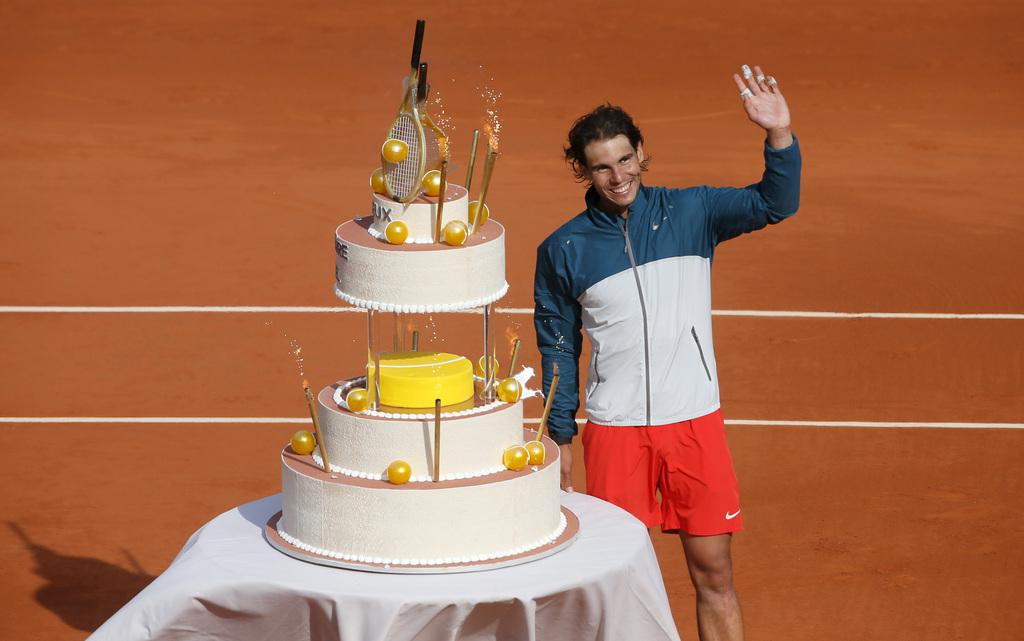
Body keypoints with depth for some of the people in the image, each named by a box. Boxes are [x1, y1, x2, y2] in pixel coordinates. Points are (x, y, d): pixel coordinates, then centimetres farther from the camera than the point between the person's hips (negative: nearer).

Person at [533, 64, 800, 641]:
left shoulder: (690, 213, 0)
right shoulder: (563, 250, 1)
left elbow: (773, 204, -12)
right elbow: (558, 349, 8)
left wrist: (779, 135, -28)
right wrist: (560, 440, 7)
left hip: (695, 421, 0)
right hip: (614, 432, 0)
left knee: (714, 574, 4)